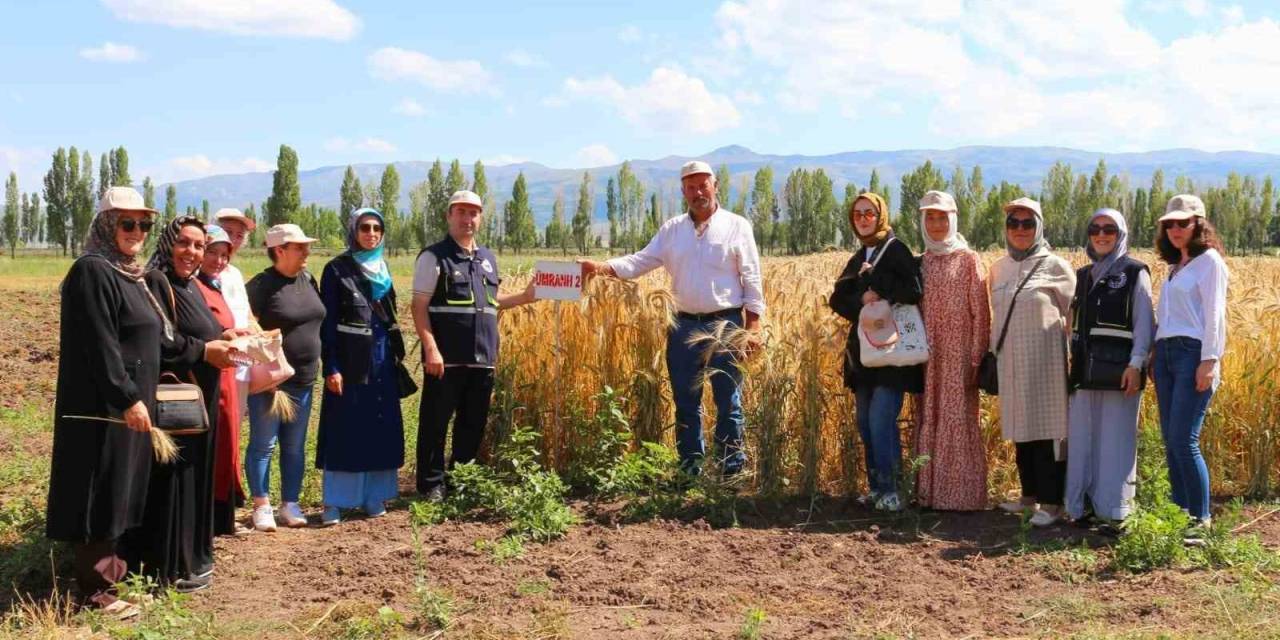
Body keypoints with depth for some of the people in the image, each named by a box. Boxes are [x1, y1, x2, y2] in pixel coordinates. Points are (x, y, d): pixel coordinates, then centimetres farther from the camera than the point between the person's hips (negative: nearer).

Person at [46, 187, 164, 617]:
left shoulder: (128, 273, 13)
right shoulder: (92, 272, -15)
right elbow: (98, 345, -22)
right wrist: (127, 398, -23)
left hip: (128, 400, 9)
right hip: (103, 404, -9)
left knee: (119, 488, 15)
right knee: (100, 491, -3)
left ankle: (111, 566, 26)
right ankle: (96, 589, 4)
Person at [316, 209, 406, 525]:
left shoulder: (383, 268, 13)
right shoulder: (337, 269, -4)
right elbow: (327, 322, -8)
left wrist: (395, 357, 13)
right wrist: (331, 367, -15)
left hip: (382, 359, 5)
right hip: (350, 360, -5)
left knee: (381, 427, 7)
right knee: (345, 429, -3)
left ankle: (374, 496, 16)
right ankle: (335, 502, 3)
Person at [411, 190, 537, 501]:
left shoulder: (488, 258, 17)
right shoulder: (434, 257, -4)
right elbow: (419, 306, -9)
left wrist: (525, 297, 13)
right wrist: (431, 349, -19)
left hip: (482, 358, 6)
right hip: (446, 358, -6)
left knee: (473, 423, 13)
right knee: (435, 422, 0)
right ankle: (431, 484, 11)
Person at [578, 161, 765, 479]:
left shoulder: (737, 226, -1)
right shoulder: (672, 229, 9)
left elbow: (752, 280, -2)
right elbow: (641, 261, 0)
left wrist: (752, 326, -8)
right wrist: (602, 267, -16)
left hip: (725, 325, -3)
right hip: (684, 327, 4)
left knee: (728, 404, 2)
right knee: (686, 404, 9)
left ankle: (732, 474, 11)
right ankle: (689, 473, 20)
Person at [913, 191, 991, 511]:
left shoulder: (968, 259, -1)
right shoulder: (921, 263, 12)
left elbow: (980, 312, -5)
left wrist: (977, 359, -11)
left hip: (958, 353, -5)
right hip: (928, 355, 5)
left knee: (959, 420, -3)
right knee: (929, 421, 7)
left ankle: (963, 494, 2)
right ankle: (930, 491, 13)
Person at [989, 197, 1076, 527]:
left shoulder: (1055, 266, -4)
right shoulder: (999, 267, 10)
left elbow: (1073, 315, 0)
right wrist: (992, 354, 15)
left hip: (1044, 360, -5)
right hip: (1010, 361, 5)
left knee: (1047, 428, -3)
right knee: (1020, 429, 11)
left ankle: (1051, 502, 3)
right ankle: (1030, 493, 24)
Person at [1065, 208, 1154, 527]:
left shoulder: (1135, 272, 1)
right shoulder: (1084, 275, 17)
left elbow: (1144, 322, -5)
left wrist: (1136, 364, -15)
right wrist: (1074, 359, 12)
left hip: (1118, 366, -5)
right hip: (1086, 368, 5)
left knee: (1115, 439, -3)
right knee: (1082, 438, 5)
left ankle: (1114, 510, 2)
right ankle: (1082, 506, 12)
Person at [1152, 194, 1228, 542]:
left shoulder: (1209, 261, -3)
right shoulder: (1175, 266, 20)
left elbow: (1214, 315, -10)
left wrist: (1210, 361, -16)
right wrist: (1154, 356, 13)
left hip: (1193, 353, -8)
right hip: (1166, 353, 8)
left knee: (1184, 440, -11)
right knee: (1171, 441, 6)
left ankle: (1200, 521, -3)